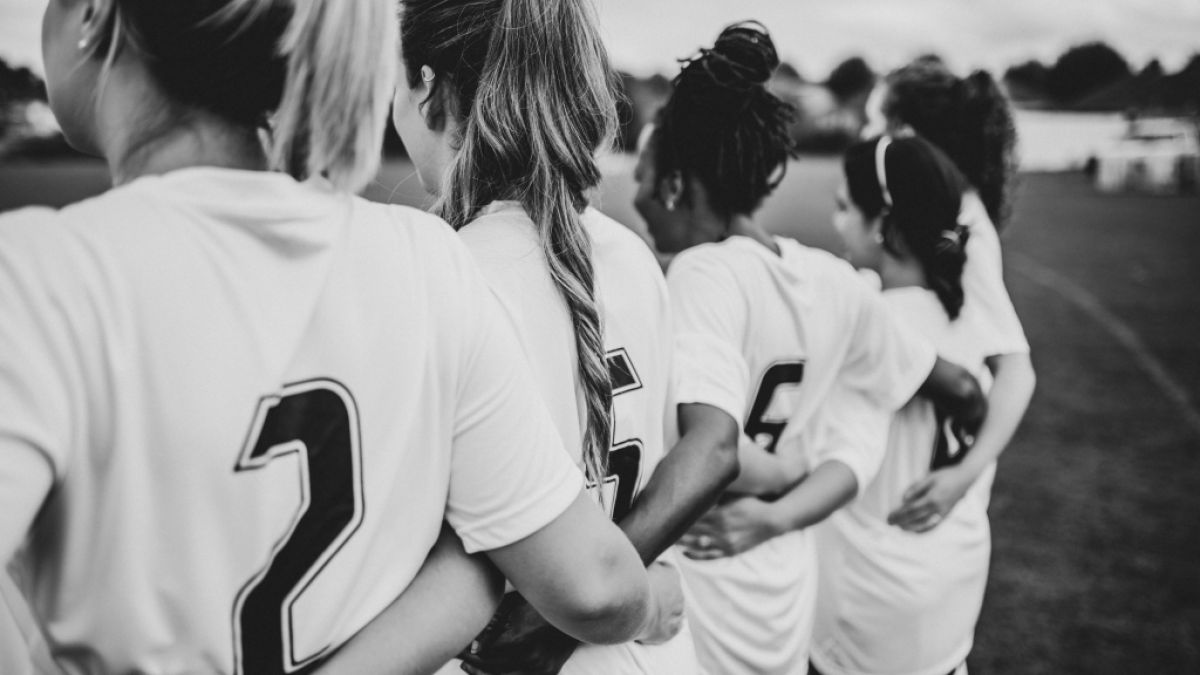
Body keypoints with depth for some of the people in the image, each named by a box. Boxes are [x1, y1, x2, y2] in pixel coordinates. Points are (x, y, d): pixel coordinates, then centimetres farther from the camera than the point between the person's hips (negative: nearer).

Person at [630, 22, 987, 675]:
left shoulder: (702, 273, -20)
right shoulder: (833, 282, -2)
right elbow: (961, 390, 8)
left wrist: (779, 471, -13)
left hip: (704, 600, -6)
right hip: (787, 597, 7)